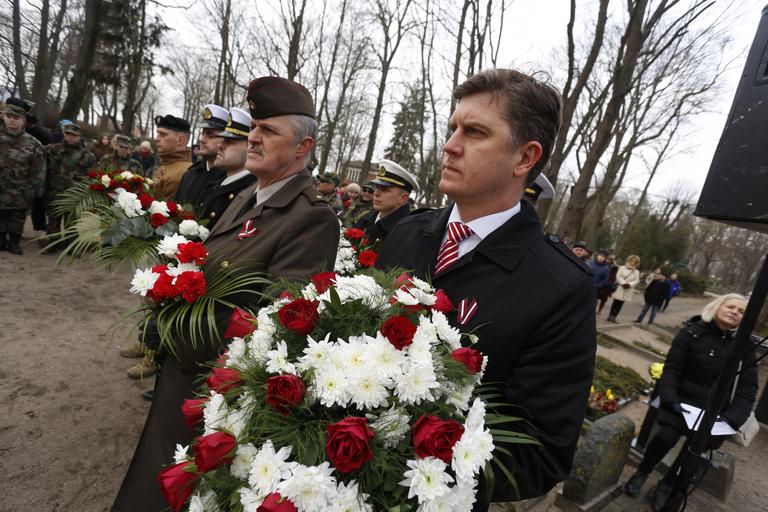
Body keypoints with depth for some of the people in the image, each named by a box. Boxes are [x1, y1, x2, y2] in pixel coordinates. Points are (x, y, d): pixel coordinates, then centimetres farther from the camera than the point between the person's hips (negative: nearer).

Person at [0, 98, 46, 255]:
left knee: (18, 219, 10)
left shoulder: (32, 143, -3)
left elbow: (38, 170, -1)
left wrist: (33, 189, -5)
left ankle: (14, 242, 24)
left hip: (20, 192, -1)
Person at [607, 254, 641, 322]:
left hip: (628, 290, 3)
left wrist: (629, 284, -17)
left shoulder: (637, 272, 10)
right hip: (620, 288, -3)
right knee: (616, 302, -1)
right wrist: (623, 283, -21)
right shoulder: (622, 268, 2)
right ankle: (610, 316, 5)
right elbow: (618, 276, -8)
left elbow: (637, 281, 0)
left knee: (620, 304, 3)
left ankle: (613, 317, 6)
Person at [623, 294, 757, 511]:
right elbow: (671, 370, -5)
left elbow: (747, 390, 2)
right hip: (683, 400, -2)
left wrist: (731, 419, -12)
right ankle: (642, 473, 8)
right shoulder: (692, 333, -4)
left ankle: (666, 485, 14)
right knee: (666, 436, -23)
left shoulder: (746, 347, 3)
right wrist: (670, 399, -19)